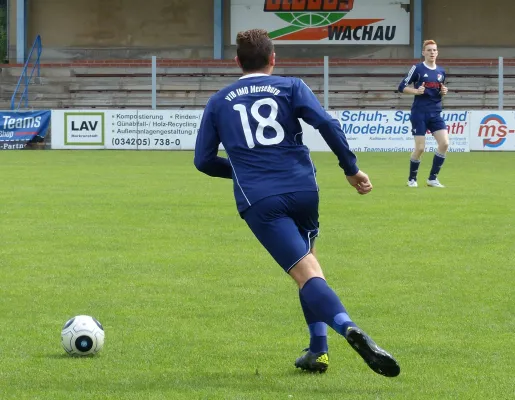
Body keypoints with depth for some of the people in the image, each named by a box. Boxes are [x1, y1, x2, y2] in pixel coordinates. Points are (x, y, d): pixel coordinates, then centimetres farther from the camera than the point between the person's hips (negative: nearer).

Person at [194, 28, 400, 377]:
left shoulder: (218, 103, 15)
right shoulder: (291, 87, 10)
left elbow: (204, 161, 16)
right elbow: (327, 124, -6)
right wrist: (351, 169, 1)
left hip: (259, 201, -1)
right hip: (303, 189, 1)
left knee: (305, 271, -12)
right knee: (307, 258, 26)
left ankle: (348, 328, -39)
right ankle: (318, 349, 18)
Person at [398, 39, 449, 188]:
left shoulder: (441, 71, 11)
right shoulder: (417, 68, -4)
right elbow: (402, 87, -4)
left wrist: (443, 92, 1)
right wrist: (416, 91, -19)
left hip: (435, 113, 5)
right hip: (419, 113, -5)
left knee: (444, 143, -10)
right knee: (420, 148, -7)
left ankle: (433, 178, 3)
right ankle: (412, 179, 15)